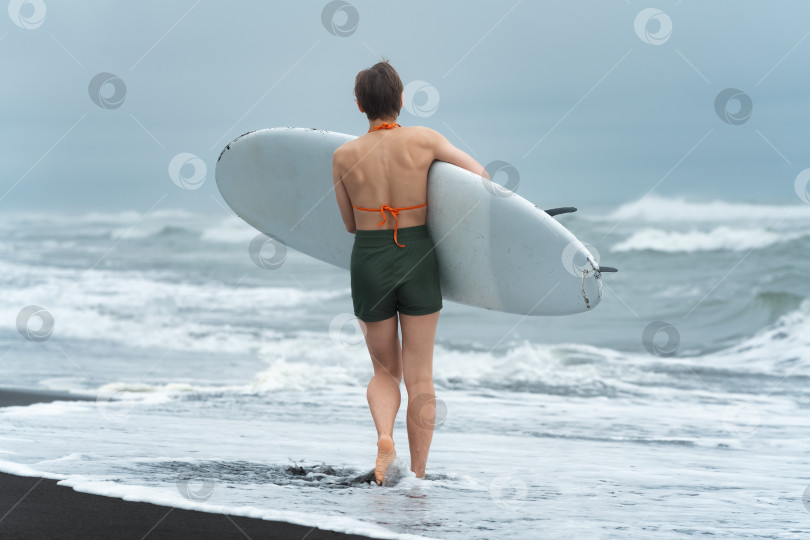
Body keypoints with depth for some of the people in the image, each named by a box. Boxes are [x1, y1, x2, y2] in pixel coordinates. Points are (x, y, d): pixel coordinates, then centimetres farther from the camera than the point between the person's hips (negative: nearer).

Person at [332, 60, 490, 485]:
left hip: (369, 267, 0)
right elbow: (480, 175, 3)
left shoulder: (344, 156, -5)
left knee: (385, 372, 17)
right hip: (418, 264, 0)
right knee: (420, 378, 9)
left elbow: (351, 224, 6)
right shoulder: (424, 140, -7)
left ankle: (384, 437, -12)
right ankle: (418, 477, 8)